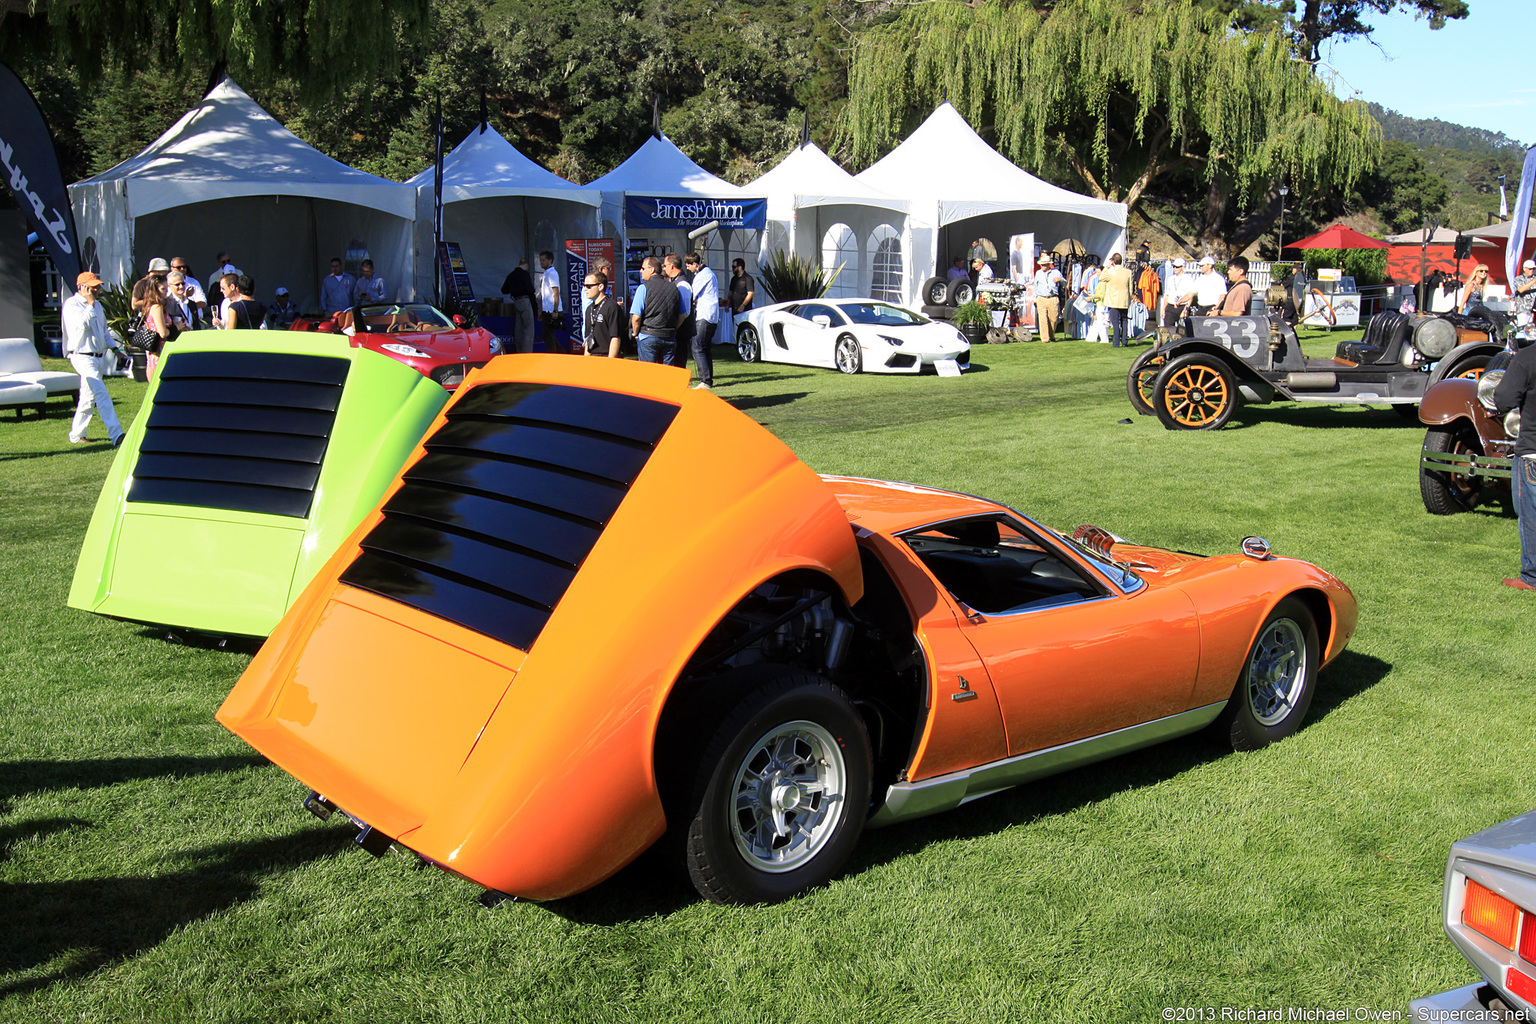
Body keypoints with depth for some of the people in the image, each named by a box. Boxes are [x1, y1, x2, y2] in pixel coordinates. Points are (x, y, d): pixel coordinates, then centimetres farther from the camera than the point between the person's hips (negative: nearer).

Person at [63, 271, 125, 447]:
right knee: (102, 395, -18)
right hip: (83, 358, -9)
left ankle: (76, 435, 25)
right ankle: (116, 435, -25)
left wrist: (113, 347, 20)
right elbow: (82, 324, -25)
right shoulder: (72, 304, -9)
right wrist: (90, 304, -21)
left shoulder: (96, 305, 16)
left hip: (98, 356, 9)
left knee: (89, 397, 14)